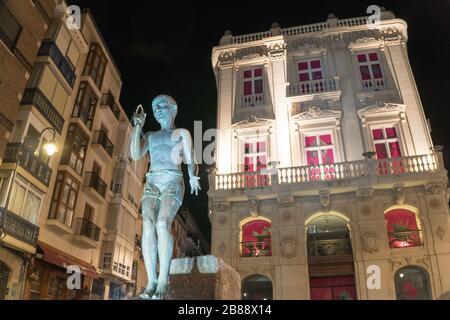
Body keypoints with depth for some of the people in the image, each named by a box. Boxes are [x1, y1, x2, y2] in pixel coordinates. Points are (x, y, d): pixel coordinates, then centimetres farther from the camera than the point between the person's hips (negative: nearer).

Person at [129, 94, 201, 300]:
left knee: (162, 224, -28)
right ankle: (151, 281, -21)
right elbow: (135, 155, 7)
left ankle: (163, 280, -24)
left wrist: (193, 177, -14)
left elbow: (190, 162, 8)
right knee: (148, 226, -21)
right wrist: (138, 126, 8)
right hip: (152, 184, 3)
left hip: (173, 182, -3)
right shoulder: (150, 136, 24)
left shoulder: (183, 133, 16)